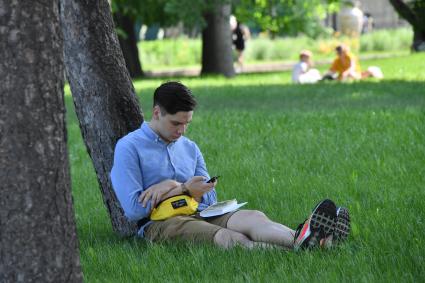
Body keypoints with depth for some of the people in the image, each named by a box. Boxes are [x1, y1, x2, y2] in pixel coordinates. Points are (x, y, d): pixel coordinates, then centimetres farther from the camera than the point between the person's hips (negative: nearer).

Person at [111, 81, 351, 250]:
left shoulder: (190, 148, 24)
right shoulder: (129, 147, 2)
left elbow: (210, 199, 15)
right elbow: (133, 208, -9)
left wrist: (176, 187, -5)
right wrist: (186, 190, -6)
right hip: (159, 223, -6)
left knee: (253, 218, -27)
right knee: (227, 237, -35)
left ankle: (301, 239, -58)